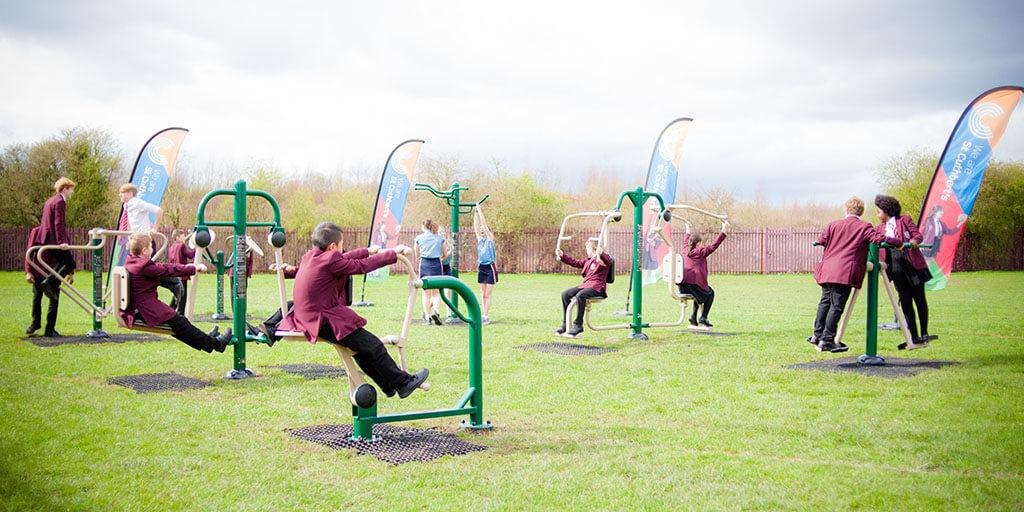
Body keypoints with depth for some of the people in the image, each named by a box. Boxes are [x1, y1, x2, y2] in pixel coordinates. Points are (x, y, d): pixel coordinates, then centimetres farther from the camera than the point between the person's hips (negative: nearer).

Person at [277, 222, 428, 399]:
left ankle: (388, 385, 29)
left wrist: (368, 251, 33)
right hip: (324, 321, -10)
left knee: (359, 345, 22)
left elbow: (344, 259, 23)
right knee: (372, 345, -3)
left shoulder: (309, 256, 9)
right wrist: (393, 253, 2)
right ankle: (403, 383, 7)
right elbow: (362, 266, -9)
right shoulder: (330, 260, -17)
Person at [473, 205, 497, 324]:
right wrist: (475, 213, 4)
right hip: (481, 267, 6)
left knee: (488, 295, -6)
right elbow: (476, 226, 6)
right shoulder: (480, 239, 11)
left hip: (490, 268, -6)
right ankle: (485, 315, 11)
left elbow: (484, 224, -10)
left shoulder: (490, 238, -3)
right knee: (483, 294, 7)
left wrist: (480, 210, -8)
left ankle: (486, 316, -7)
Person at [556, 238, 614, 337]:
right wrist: (562, 256, 29)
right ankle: (565, 324, 0)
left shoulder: (602, 259, -6)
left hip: (597, 287, -10)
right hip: (585, 285, 10)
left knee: (580, 296, -36)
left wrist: (601, 254, -49)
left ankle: (578, 326, -28)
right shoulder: (588, 260, 23)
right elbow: (575, 263, 32)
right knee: (565, 294, -2)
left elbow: (610, 262, -29)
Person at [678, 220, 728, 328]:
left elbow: (685, 242, 37)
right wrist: (723, 229, -3)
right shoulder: (701, 251, -2)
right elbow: (715, 244, -5)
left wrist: (688, 230, 53)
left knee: (699, 293, 35)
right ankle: (703, 318, 11)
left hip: (682, 285, 6)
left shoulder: (685, 250, 15)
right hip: (695, 282, -6)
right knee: (710, 293, 22)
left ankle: (693, 317, 24)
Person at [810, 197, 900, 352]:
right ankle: (827, 340, -4)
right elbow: (878, 239, -12)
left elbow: (821, 240, 15)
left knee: (825, 301, 17)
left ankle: (817, 335, 20)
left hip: (827, 269, 5)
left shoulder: (834, 224, 12)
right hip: (845, 272, -5)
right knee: (837, 306, -3)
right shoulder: (864, 227, 1)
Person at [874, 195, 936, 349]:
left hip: (913, 265, -4)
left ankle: (924, 335, 12)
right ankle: (914, 338, 2)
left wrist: (909, 243, -22)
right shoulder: (880, 228, 15)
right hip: (896, 269, 4)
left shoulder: (904, 220, 3)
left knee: (919, 299, 3)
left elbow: (918, 236, -4)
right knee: (905, 302, 0)